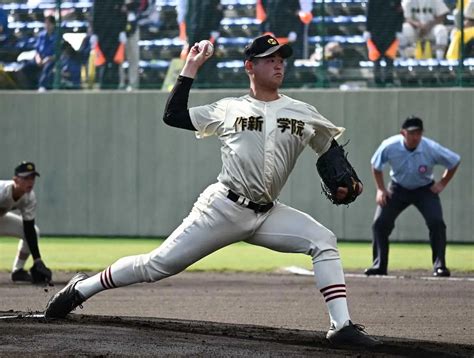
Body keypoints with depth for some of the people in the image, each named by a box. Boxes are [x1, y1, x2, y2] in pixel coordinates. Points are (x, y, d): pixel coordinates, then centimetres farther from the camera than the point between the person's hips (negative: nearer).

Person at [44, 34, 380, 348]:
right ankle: (82, 288, 13)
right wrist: (190, 69, 4)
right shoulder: (228, 109, 4)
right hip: (223, 207, -3)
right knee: (159, 264, -4)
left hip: (267, 215, 3)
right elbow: (173, 115, 5)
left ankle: (342, 326, -19)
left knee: (324, 241, -16)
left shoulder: (303, 114, 8)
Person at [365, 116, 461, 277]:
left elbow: (454, 161, -8)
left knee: (436, 222, -20)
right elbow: (376, 165, -1)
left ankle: (439, 265, -10)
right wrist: (380, 189, -6)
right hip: (398, 189, 1)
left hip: (425, 190, -1)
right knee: (380, 223, -10)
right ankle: (379, 265, 3)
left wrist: (442, 183, -9)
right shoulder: (389, 146, -23)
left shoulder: (431, 149, -27)